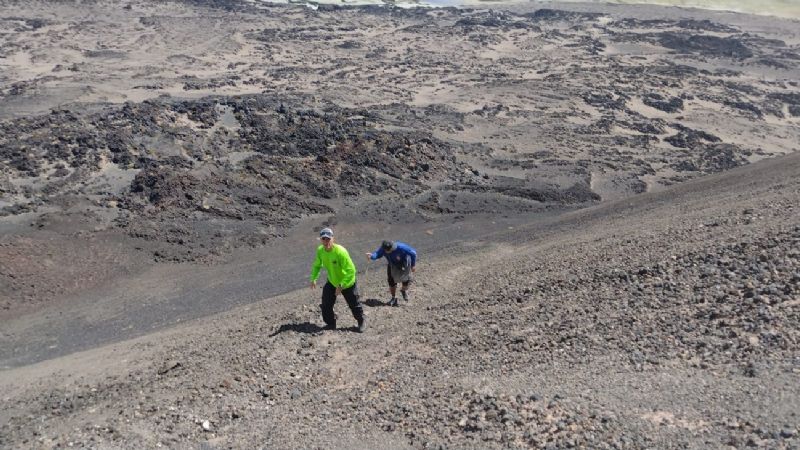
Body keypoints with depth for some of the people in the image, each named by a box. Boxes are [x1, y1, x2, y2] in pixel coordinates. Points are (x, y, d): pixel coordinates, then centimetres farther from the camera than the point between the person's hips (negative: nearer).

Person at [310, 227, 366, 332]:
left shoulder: (340, 252, -33)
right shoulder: (320, 250, -14)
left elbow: (351, 271, -31)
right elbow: (317, 265, 7)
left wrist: (341, 286, -32)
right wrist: (313, 279, -4)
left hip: (347, 284, -5)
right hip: (331, 282, 5)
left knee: (354, 305, 11)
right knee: (326, 305, 2)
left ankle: (362, 321, 39)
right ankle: (331, 323, 27)